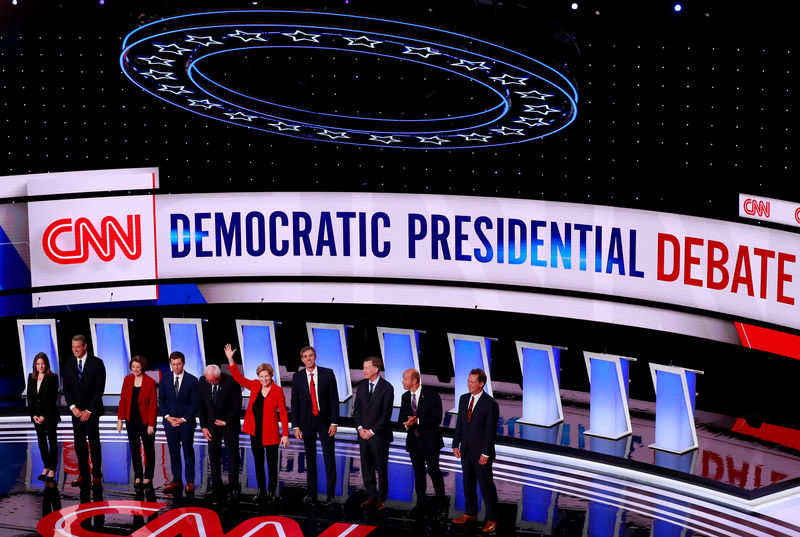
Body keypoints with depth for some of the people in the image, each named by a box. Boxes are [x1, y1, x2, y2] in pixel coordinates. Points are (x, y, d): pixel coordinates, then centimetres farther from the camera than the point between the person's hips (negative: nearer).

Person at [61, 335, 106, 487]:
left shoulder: (97, 363, -6)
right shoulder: (69, 363, 6)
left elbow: (100, 389, -8)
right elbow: (66, 388, 7)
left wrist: (89, 410, -11)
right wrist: (73, 407, -6)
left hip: (92, 411, -4)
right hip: (76, 410, 4)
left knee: (94, 443, -1)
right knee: (79, 443, 4)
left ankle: (96, 476, 4)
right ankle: (83, 475, 10)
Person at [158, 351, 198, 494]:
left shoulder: (192, 380, -5)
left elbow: (195, 403, -5)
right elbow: (161, 400, 7)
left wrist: (183, 419, -11)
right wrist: (167, 417, -6)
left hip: (186, 422, -3)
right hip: (170, 421, 3)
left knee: (188, 451, 2)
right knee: (173, 451, 6)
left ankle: (190, 481, 7)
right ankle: (176, 480, 12)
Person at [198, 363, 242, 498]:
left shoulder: (231, 382, -19)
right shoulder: (203, 381, -6)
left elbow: (237, 405, -12)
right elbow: (201, 405, 1)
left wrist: (226, 421, -11)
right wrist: (203, 426, -2)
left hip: (229, 424, -3)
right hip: (211, 425, 4)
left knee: (232, 454, 1)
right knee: (213, 455, 4)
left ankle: (233, 486, 9)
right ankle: (216, 486, 11)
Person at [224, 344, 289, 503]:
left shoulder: (277, 391, -7)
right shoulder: (255, 386, 5)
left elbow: (283, 412, -8)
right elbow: (238, 378, 7)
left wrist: (285, 434, -12)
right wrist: (230, 360, -3)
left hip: (270, 433, -5)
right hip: (255, 431, 5)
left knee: (272, 464, 3)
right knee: (258, 463, 11)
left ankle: (271, 492, 14)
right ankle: (261, 492, 21)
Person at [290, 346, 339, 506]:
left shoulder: (327, 374, -3)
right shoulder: (297, 377, 1)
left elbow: (334, 399, -3)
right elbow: (294, 402, 3)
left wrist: (334, 422, -8)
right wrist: (296, 426, -3)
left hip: (325, 421, -2)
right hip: (306, 422, 2)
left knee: (329, 458, -1)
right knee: (310, 459, 9)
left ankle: (330, 494, 5)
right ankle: (311, 493, 18)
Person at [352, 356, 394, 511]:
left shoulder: (386, 388, -10)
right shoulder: (361, 385, 7)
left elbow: (386, 414, -11)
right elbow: (356, 408, 9)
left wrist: (372, 431, -13)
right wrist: (360, 428, -5)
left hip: (379, 435, -5)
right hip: (363, 434, 5)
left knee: (381, 468, 3)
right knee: (366, 468, 8)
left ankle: (381, 498, 13)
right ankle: (371, 496, 18)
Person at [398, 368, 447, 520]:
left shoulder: (432, 396, -11)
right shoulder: (405, 397, 7)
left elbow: (437, 419, -16)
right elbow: (401, 418, 10)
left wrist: (417, 421, -24)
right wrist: (406, 424, -13)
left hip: (429, 440, -5)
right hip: (413, 441, 5)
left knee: (434, 471, -6)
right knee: (418, 473, 12)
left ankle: (442, 506, 5)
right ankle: (420, 505, 21)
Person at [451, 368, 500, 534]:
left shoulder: (490, 404, -13)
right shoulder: (464, 399, 7)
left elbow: (491, 431, -14)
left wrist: (485, 453, -16)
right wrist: (456, 444, 6)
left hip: (481, 452, -7)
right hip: (466, 451, 7)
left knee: (486, 485, 0)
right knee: (468, 483, 15)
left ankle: (492, 519, 8)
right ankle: (470, 514, 28)